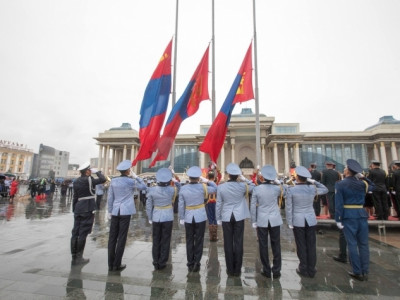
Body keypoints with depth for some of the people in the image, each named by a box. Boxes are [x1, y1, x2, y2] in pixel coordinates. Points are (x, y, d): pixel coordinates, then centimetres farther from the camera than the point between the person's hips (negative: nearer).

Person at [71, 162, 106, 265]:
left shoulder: (76, 181, 11)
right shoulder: (89, 179, -11)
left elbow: (75, 196, 13)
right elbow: (103, 179, -14)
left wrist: (74, 209, 17)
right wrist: (97, 171, 1)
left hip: (78, 209, 7)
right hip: (87, 209, -7)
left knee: (75, 232, 10)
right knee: (83, 233, -1)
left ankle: (74, 256, 18)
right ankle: (79, 257, 6)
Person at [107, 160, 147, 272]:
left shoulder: (113, 181, 4)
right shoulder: (130, 181, -9)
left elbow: (110, 197, 6)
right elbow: (144, 187, 3)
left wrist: (110, 211, 14)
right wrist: (135, 176, 3)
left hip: (115, 212, 4)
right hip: (125, 212, -4)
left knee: (112, 238, 10)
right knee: (121, 238, 4)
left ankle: (111, 264, 18)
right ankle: (117, 265, 11)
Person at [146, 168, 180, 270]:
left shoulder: (152, 190, -9)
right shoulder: (172, 190, -15)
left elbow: (149, 205, -3)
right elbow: (178, 188, 9)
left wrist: (150, 218, 7)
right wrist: (175, 178, 12)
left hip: (156, 218, 2)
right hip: (168, 218, -2)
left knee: (156, 241, 15)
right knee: (165, 241, 10)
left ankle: (156, 263, 25)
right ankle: (162, 263, 18)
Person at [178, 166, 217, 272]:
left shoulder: (183, 188, -8)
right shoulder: (202, 187, -13)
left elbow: (181, 205, -4)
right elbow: (215, 188, 2)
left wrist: (181, 218, 5)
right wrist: (206, 181, 2)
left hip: (188, 217, 2)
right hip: (200, 217, -1)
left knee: (189, 241, 13)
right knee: (199, 240, 9)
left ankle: (190, 264, 22)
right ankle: (196, 263, 13)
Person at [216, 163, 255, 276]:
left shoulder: (221, 187, -8)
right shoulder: (242, 185, -10)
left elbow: (218, 204, -3)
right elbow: (253, 186, 11)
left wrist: (218, 218, 8)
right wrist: (244, 178, 3)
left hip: (226, 217, 0)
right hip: (239, 217, 0)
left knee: (228, 243, 9)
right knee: (238, 242, 9)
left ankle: (230, 269, 20)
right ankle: (237, 270, 19)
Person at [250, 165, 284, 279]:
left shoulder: (256, 189, -10)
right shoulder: (277, 188, -8)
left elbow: (253, 206, -6)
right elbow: (282, 194, 18)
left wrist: (254, 221, 3)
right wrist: (278, 182, 11)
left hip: (262, 220, -1)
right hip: (275, 220, 1)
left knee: (263, 246, 10)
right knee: (276, 245, 12)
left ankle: (266, 270, 21)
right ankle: (276, 271, 21)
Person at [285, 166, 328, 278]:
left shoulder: (291, 189, -12)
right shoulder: (312, 188, -5)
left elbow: (289, 208, -10)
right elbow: (325, 190, 17)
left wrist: (290, 222, -1)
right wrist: (314, 181, 8)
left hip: (298, 220, -2)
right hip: (311, 220, 3)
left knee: (301, 246, 9)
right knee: (311, 245, 11)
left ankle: (304, 270, 20)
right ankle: (311, 270, 22)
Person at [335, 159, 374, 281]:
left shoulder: (340, 184, -10)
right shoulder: (363, 183, 3)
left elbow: (339, 204, -13)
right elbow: (372, 186, 29)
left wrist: (338, 219, -8)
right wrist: (362, 177, 17)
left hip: (348, 216, -4)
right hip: (362, 214, 4)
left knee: (352, 244, 5)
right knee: (363, 244, 12)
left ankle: (357, 272, 12)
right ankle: (365, 272, 20)